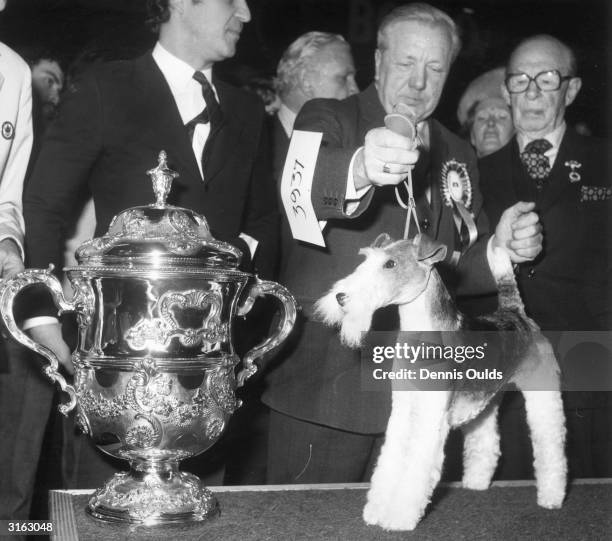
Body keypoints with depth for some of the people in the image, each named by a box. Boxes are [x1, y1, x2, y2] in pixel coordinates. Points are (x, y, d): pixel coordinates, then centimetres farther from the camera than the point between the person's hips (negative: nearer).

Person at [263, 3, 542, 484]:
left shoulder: (458, 156, 16)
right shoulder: (329, 120, -1)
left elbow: (459, 268, 17)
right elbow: (300, 187, -24)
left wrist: (500, 250, -5)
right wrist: (360, 170, -46)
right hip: (327, 385, -4)